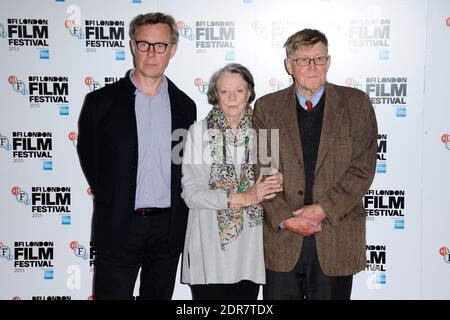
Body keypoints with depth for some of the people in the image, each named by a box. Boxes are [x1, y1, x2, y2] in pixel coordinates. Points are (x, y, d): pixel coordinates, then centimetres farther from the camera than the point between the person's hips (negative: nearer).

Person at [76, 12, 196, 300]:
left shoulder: (184, 105, 5)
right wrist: (113, 205, 2)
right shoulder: (101, 101, -3)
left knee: (159, 295, 16)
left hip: (168, 228, 3)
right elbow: (89, 160, 2)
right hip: (118, 227, -2)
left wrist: (179, 217, 5)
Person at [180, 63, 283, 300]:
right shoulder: (199, 132, -3)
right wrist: (243, 198, -16)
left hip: (249, 247, 3)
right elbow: (191, 193, -9)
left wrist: (277, 183, -7)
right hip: (209, 248, -2)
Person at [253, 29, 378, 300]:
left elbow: (363, 168, -4)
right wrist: (284, 218, -10)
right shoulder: (267, 107, 5)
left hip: (337, 240, 0)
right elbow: (260, 170, 0)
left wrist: (323, 209, -12)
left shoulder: (356, 103, 2)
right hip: (281, 238, 1)